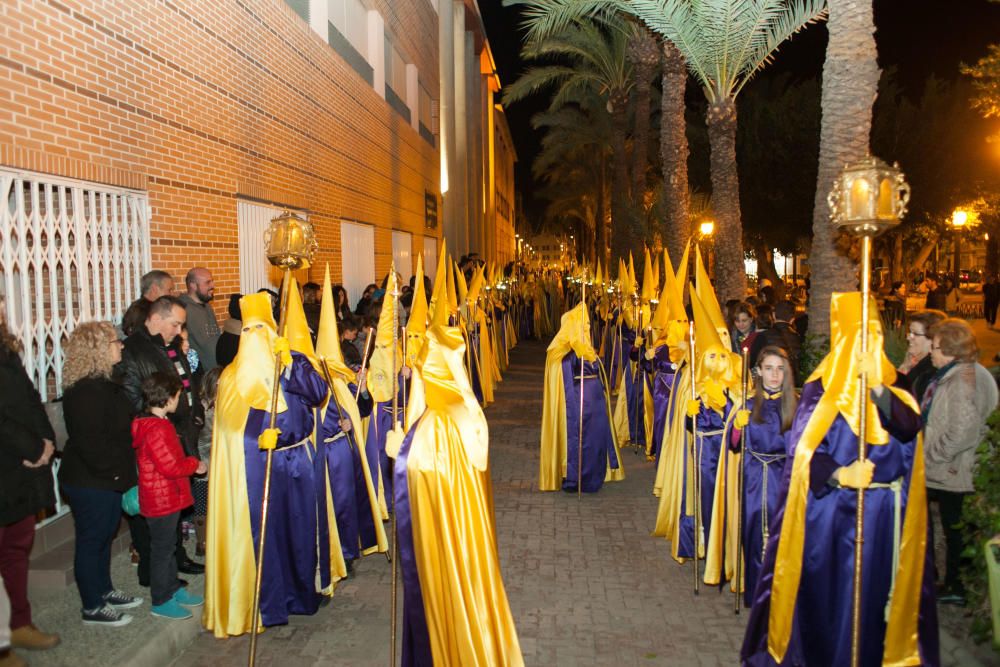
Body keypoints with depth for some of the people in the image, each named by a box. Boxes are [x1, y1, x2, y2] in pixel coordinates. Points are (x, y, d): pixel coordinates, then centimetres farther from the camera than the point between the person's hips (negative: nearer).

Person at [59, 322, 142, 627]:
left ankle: (104, 592, 36)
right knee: (91, 541, 3)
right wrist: (112, 472, -19)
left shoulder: (102, 384, 10)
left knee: (104, 536, 21)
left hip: (107, 479, 10)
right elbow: (90, 440, -27)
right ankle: (92, 608, 16)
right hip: (90, 482, -10)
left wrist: (121, 473, 16)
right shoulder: (86, 391, -24)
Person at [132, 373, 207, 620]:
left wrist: (189, 464, 7)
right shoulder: (157, 429, -25)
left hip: (167, 497, 11)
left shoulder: (153, 423, 9)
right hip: (162, 500, -11)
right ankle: (161, 601, 13)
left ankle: (173, 589, 33)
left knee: (168, 545, 20)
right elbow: (171, 466, -26)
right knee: (162, 548, 2)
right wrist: (194, 464, -11)